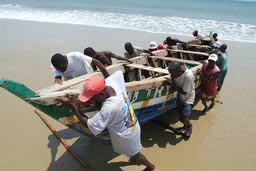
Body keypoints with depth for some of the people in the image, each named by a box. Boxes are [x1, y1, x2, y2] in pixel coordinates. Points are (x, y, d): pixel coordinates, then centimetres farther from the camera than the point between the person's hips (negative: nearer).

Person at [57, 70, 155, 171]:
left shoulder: (108, 108, -42)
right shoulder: (112, 83, -22)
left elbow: (89, 125, -33)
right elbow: (119, 72, 0)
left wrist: (71, 105, -33)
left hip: (126, 136, -7)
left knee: (135, 154, 25)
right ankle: (135, 159, 65)